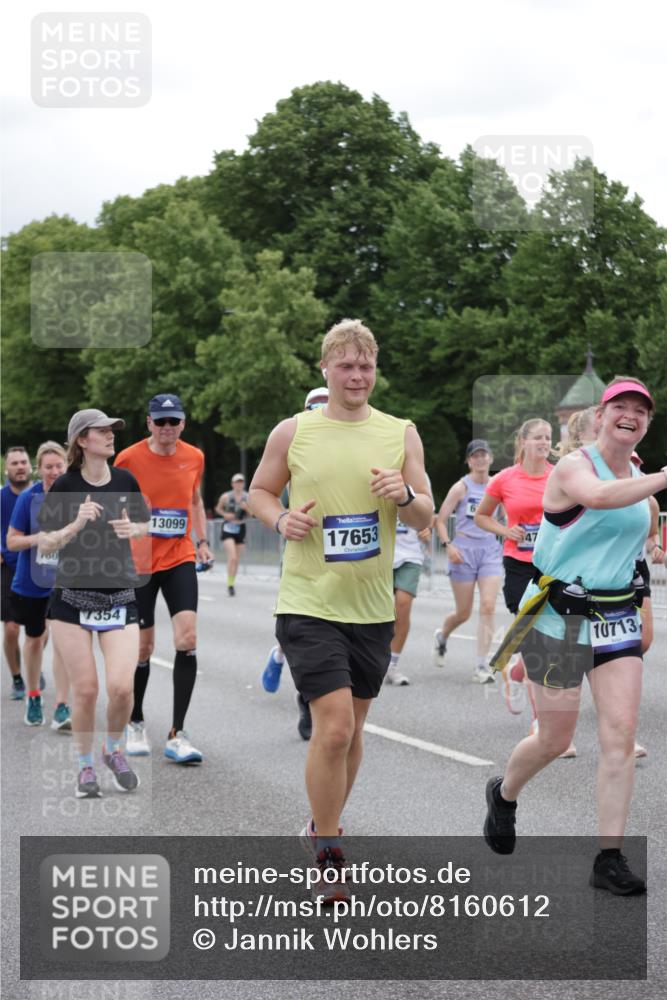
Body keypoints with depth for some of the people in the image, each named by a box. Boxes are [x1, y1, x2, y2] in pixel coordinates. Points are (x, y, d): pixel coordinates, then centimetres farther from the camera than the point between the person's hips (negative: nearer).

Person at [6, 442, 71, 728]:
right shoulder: (28, 498, -10)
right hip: (31, 583, 1)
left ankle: (62, 709, -13)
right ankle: (33, 697, 38)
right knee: (35, 639, 17)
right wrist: (40, 537, -24)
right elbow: (12, 542, -8)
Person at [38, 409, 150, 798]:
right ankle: (86, 765, 18)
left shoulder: (126, 481, 2)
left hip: (121, 600, 2)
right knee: (86, 690, -3)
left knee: (121, 686, -12)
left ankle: (114, 749, 17)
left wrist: (131, 530, -6)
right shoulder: (64, 486, -6)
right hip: (73, 599, -2)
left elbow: (146, 525, 16)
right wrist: (76, 525, -21)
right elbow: (45, 545, -5)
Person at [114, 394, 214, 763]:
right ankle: (136, 724, 29)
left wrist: (202, 541, 11)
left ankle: (177, 735, -11)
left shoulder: (194, 457, 3)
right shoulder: (129, 458, -6)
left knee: (187, 638, -15)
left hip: (179, 559, 2)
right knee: (143, 647, 5)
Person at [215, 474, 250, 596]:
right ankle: (230, 584, -10)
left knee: (237, 560, 8)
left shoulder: (247, 498, 1)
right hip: (228, 528, -3)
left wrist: (246, 508, -13)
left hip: (241, 528, 3)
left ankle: (232, 583, 22)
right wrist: (225, 514, -9)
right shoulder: (226, 497, -5)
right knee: (232, 557, -17)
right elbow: (218, 508, 9)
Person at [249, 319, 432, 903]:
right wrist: (280, 520, -9)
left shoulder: (401, 433, 4)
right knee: (334, 727, -13)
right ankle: (328, 859, 0)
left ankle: (323, 826, 36)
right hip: (309, 604, -3)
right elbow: (259, 491, 12)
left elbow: (426, 519, 5)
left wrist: (405, 494, -17)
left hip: (372, 607, 3)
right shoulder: (292, 433, 0)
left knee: (352, 728, 14)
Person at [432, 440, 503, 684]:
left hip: (490, 550, 2)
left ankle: (481, 666, -9)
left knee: (488, 607, -12)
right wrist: (448, 545, -16)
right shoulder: (461, 487, -3)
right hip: (464, 551, -2)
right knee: (464, 612, 5)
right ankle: (441, 636, 40)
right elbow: (440, 520, -3)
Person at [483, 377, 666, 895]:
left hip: (617, 618, 6)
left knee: (621, 735, -7)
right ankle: (504, 794, 36)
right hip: (560, 619, -6)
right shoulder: (575, 465, -12)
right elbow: (600, 497, -37)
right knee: (555, 740, 3)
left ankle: (610, 858, -2)